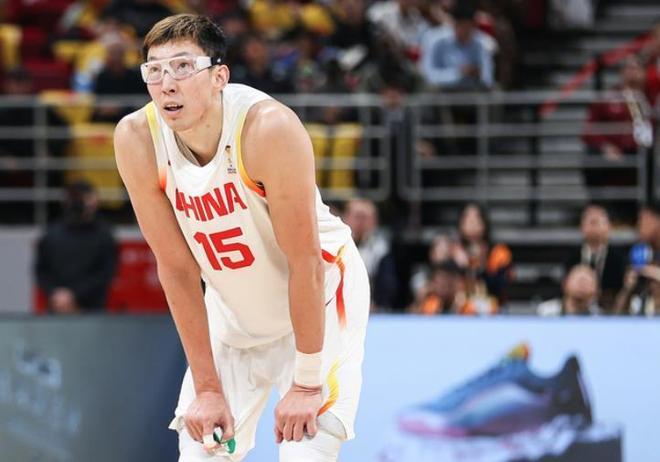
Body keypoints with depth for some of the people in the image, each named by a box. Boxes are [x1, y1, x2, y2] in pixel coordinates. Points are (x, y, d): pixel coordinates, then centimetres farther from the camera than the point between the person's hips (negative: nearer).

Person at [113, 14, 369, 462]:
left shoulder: (269, 127, -31)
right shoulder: (137, 139, -19)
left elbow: (305, 264, -25)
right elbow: (178, 269, -12)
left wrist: (307, 384, -22)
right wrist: (207, 387, -11)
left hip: (319, 297, -4)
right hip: (232, 310, 4)